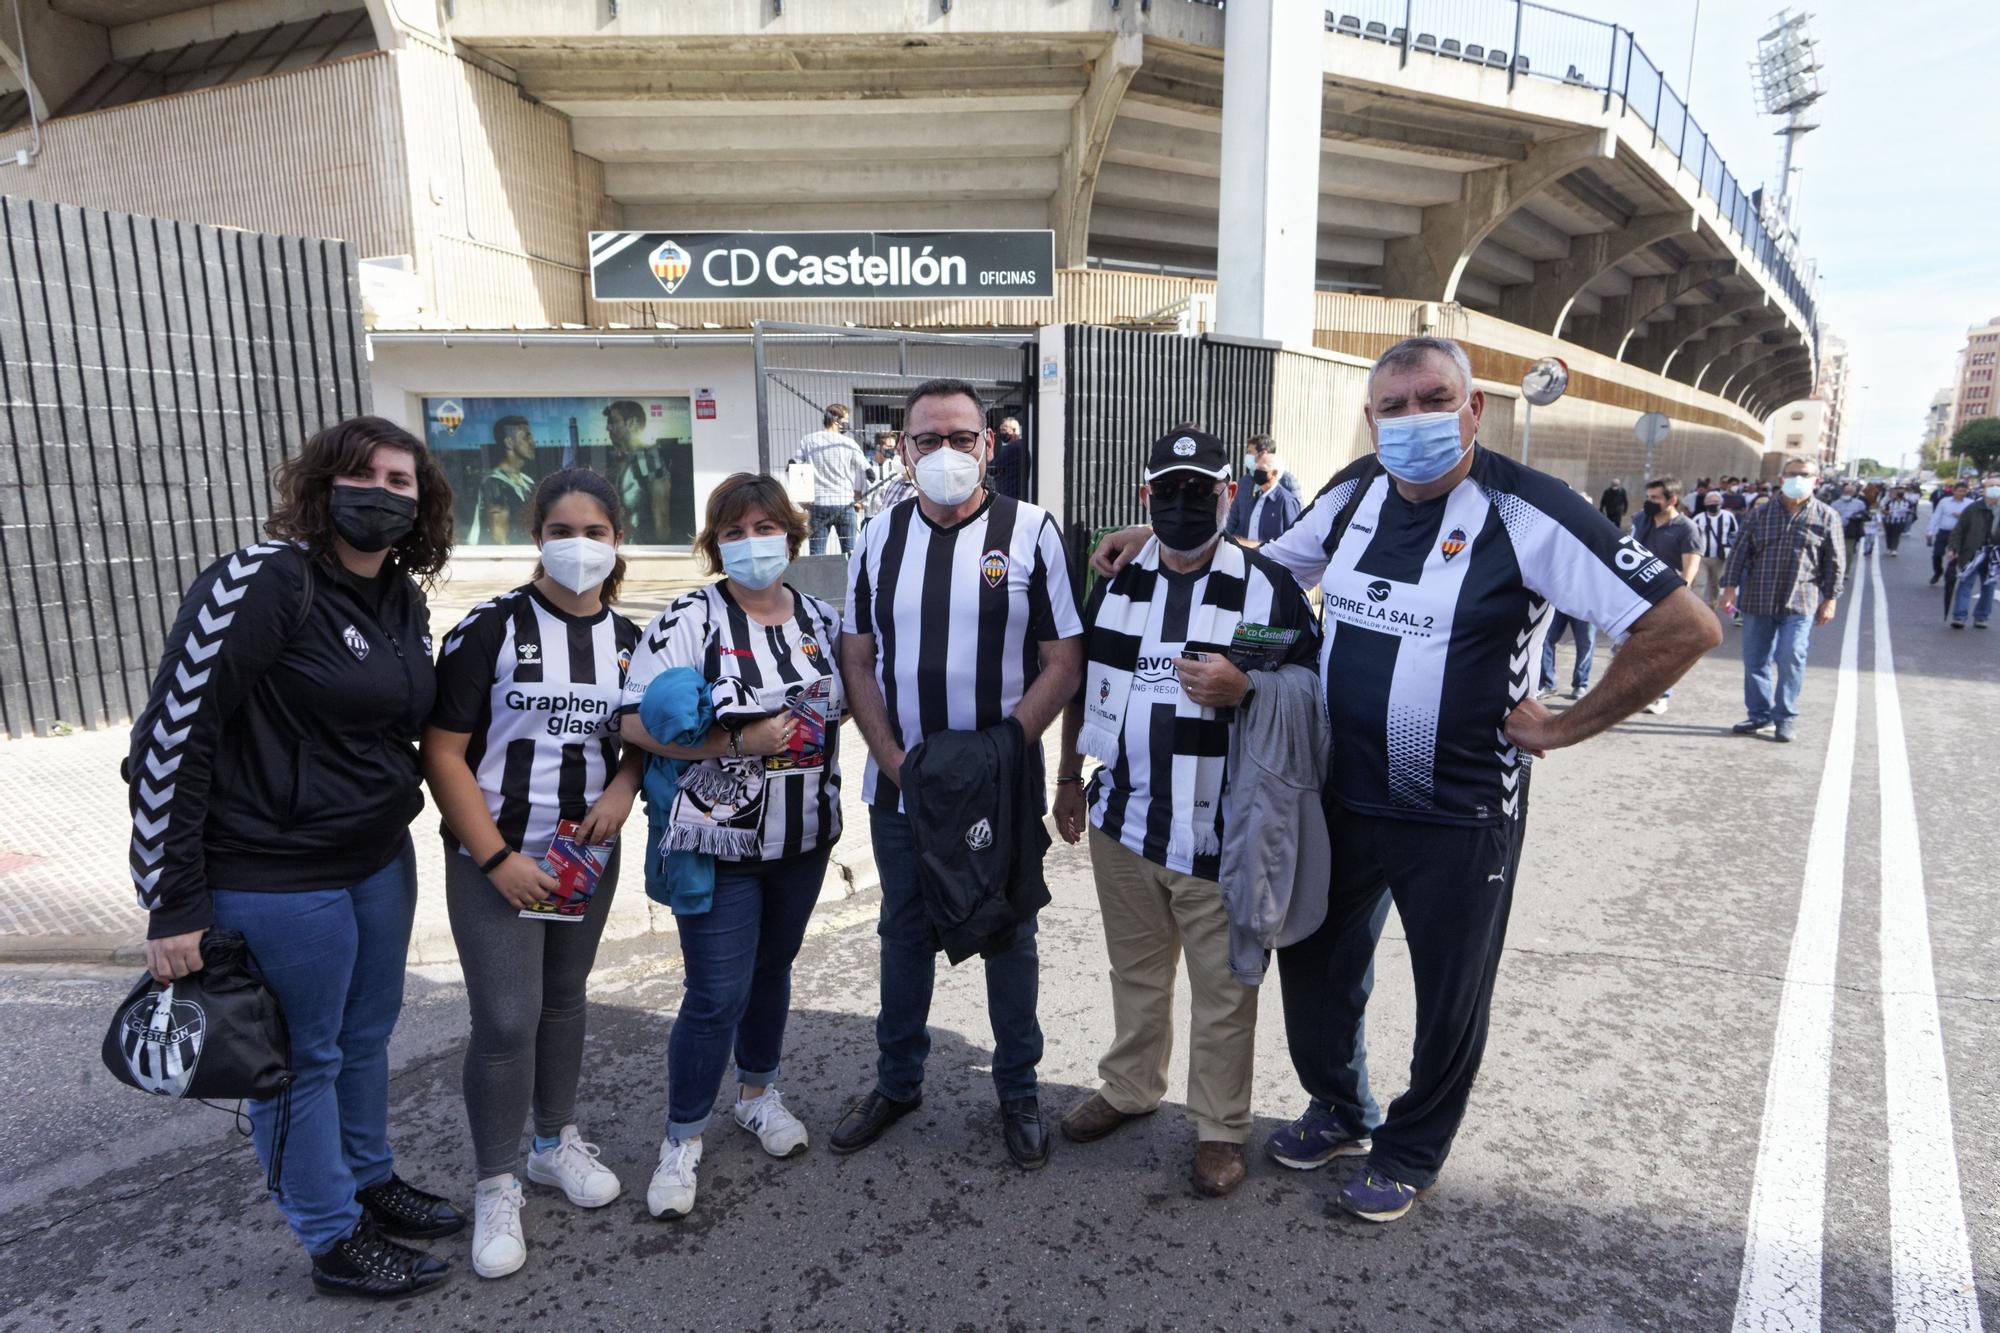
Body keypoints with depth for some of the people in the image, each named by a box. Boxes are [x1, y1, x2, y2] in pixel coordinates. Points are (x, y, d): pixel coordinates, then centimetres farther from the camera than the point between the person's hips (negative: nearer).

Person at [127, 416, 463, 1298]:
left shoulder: (404, 598, 3)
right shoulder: (263, 581, -19)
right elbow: (171, 736, -19)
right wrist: (173, 904, -16)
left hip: (381, 860, 7)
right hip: (276, 879, -7)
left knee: (367, 1035, 23)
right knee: (303, 1059, 12)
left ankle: (369, 1181, 45)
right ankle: (334, 1240, 32)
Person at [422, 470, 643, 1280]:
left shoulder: (626, 637, 2)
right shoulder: (490, 628, -12)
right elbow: (442, 752, -13)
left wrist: (623, 789, -8)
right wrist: (497, 858, -16)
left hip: (588, 853, 5)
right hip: (495, 859, -4)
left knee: (564, 998, 18)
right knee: (506, 1022, -2)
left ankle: (557, 1142, 38)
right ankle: (496, 1186, 19)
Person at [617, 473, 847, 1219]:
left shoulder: (822, 619, 3)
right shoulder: (689, 621, -12)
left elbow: (844, 700, 17)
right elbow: (636, 723, -18)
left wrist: (815, 723, -3)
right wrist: (740, 742, -24)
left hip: (804, 836, 5)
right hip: (719, 842, -5)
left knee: (772, 968, 20)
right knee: (717, 995, -1)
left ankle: (758, 1095, 42)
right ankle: (682, 1141, 21)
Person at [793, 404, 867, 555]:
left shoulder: (807, 441, 4)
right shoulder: (849, 444, 0)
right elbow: (864, 470, 4)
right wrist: (858, 498, 15)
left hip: (818, 503, 1)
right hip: (845, 503, -1)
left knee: (817, 553, 2)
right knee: (850, 550, 6)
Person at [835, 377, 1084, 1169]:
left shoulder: (1031, 532, -6)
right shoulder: (879, 538, 4)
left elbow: (1065, 661, -8)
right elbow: (858, 660, 6)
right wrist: (893, 758, -7)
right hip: (900, 785, 3)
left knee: (1007, 935, 12)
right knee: (904, 933, 17)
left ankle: (1018, 1089, 31)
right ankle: (896, 1082, 36)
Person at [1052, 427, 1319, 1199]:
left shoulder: (1269, 586, -8)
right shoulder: (1114, 583, 7)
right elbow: (1080, 686, 15)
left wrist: (1242, 689, -25)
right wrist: (1069, 778, 15)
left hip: (1221, 837, -4)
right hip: (1123, 823, 4)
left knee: (1223, 991, 10)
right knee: (1135, 972, 22)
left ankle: (1219, 1127, 29)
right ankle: (1130, 1088, 42)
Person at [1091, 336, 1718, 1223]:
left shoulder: (1526, 512, -17)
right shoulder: (1356, 491, 0)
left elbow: (1685, 625, -17)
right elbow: (1273, 568, 18)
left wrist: (1562, 727, -15)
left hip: (1460, 816, -5)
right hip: (1342, 795, 5)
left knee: (1449, 1000, 15)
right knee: (1316, 963, 20)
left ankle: (1409, 1154, 40)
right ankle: (1340, 1111, 47)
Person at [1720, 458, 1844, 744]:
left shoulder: (1826, 516, 4)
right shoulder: (1760, 514, 8)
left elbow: (1835, 562, 5)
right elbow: (1740, 552, 7)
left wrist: (1830, 599, 0)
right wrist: (1730, 587, -1)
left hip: (1799, 602, -2)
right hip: (1757, 600, 2)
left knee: (1790, 658, -9)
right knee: (1755, 659, 6)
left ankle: (1786, 717, 4)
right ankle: (1760, 714, 17)